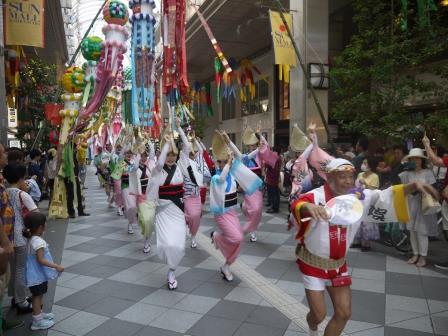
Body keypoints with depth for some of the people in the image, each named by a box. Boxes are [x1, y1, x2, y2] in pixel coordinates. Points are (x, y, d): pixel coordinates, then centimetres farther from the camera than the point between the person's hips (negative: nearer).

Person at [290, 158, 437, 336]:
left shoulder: (359, 197, -5)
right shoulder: (316, 196, -25)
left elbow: (385, 198, -13)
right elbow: (297, 207, -43)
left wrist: (412, 186, -32)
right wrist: (308, 207, -68)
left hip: (338, 263, 5)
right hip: (313, 262, -5)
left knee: (344, 313, 8)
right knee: (319, 314, 5)